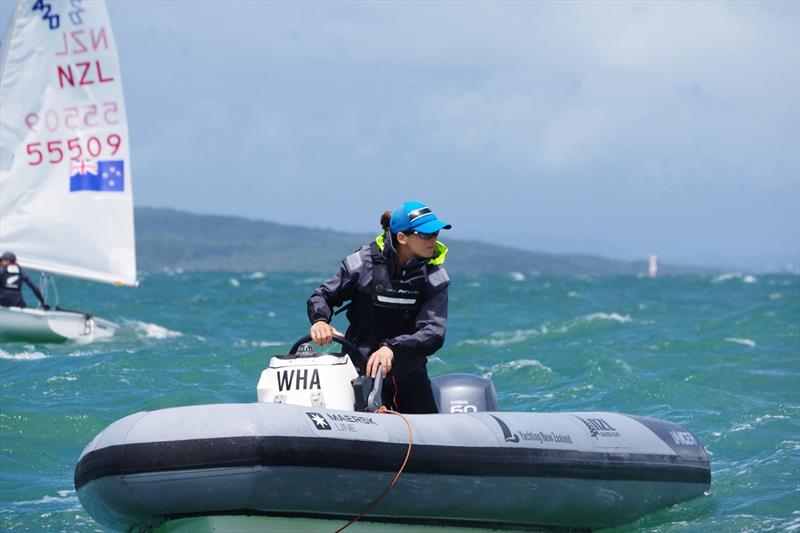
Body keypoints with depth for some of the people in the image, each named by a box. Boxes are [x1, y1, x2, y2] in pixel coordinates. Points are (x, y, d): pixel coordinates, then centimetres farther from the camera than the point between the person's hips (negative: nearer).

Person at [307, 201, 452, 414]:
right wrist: (320, 320, -19)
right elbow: (322, 296, 3)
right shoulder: (363, 262, -9)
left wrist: (392, 348, -31)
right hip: (361, 368, -3)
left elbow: (434, 333, -16)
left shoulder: (435, 276, -5)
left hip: (410, 373, 3)